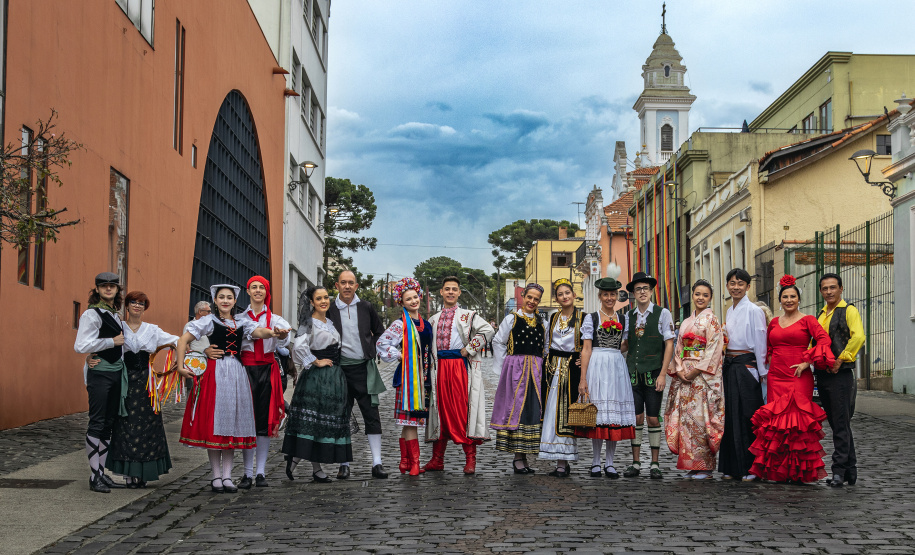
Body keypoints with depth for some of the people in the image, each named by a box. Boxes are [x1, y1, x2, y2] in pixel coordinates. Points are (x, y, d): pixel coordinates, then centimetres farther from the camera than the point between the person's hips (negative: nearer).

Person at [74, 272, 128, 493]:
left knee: (108, 424, 10)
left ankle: (102, 473, 16)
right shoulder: (92, 314, -10)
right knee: (97, 423, -5)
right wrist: (113, 342, -15)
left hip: (116, 373, 8)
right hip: (100, 373, -8)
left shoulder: (115, 314, 15)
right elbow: (81, 346, -20)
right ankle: (94, 476, -1)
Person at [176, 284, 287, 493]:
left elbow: (259, 332, -8)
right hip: (215, 372, -3)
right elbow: (183, 340, -1)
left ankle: (227, 476, 9)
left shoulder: (242, 323, 11)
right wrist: (180, 366, -11)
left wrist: (275, 334, -29)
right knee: (214, 422, -3)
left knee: (233, 422, 4)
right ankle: (216, 476, 4)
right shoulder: (208, 321, 3)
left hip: (237, 374, 3)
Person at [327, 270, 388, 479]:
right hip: (340, 369, 0)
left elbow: (379, 332, 15)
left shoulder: (366, 307, 4)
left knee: (372, 415, -2)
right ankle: (344, 464, 11)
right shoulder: (329, 310, 1)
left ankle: (376, 463, 1)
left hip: (364, 368, 0)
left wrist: (371, 350, 3)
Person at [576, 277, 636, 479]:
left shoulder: (622, 319, 14)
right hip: (596, 365, -3)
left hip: (617, 365, 3)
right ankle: (596, 462, 7)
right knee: (597, 411, -2)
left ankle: (609, 463, 8)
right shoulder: (591, 318, 2)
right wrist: (582, 378, -8)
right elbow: (586, 349, -3)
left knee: (615, 412, 1)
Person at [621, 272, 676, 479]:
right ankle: (635, 463, 9)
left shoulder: (662, 313, 0)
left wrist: (663, 374, -9)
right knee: (636, 418, 2)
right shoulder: (628, 316, 10)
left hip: (653, 374, -3)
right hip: (633, 374, 3)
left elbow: (669, 345, -2)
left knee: (653, 418, -1)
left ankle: (655, 464, 7)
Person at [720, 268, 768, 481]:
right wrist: (724, 366, 17)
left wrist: (762, 372, -10)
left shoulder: (754, 310, -6)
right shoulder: (729, 311, 16)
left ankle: (750, 468, 0)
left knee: (747, 417, -5)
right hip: (729, 367, 7)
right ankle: (732, 467, 13)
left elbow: (760, 343, -8)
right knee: (730, 415, 7)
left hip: (747, 366, -7)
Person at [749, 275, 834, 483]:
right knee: (776, 420, 1)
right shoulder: (774, 322, 16)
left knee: (798, 418, -8)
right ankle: (779, 471, 8)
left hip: (799, 378, -5)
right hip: (776, 377, 5)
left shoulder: (807, 320, 1)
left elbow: (824, 339, -13)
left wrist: (807, 362, -16)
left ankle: (800, 471, -1)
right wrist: (770, 364, 12)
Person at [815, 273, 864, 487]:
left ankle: (839, 470, -8)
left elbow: (858, 337, -19)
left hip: (841, 374, -8)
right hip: (822, 374, 8)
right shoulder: (820, 315, 18)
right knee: (836, 424, 10)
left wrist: (840, 360, -18)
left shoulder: (849, 311, -4)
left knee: (841, 423, -8)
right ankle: (850, 471, 17)